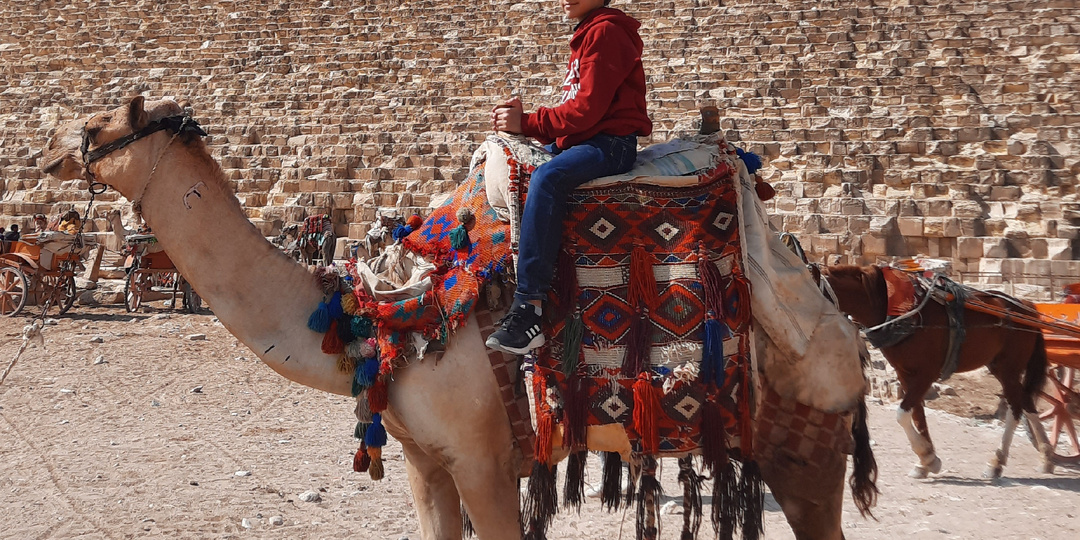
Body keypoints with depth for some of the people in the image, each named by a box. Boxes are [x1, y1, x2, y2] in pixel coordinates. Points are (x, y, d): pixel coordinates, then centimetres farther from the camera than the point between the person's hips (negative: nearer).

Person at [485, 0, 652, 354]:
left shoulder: (605, 32, -8)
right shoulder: (585, 36, 22)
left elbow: (587, 108, -17)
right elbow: (576, 109, 16)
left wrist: (528, 122, -14)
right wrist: (521, 118, 1)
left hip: (611, 141, -11)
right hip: (577, 140, 11)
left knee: (546, 178, -34)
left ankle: (528, 309, -42)